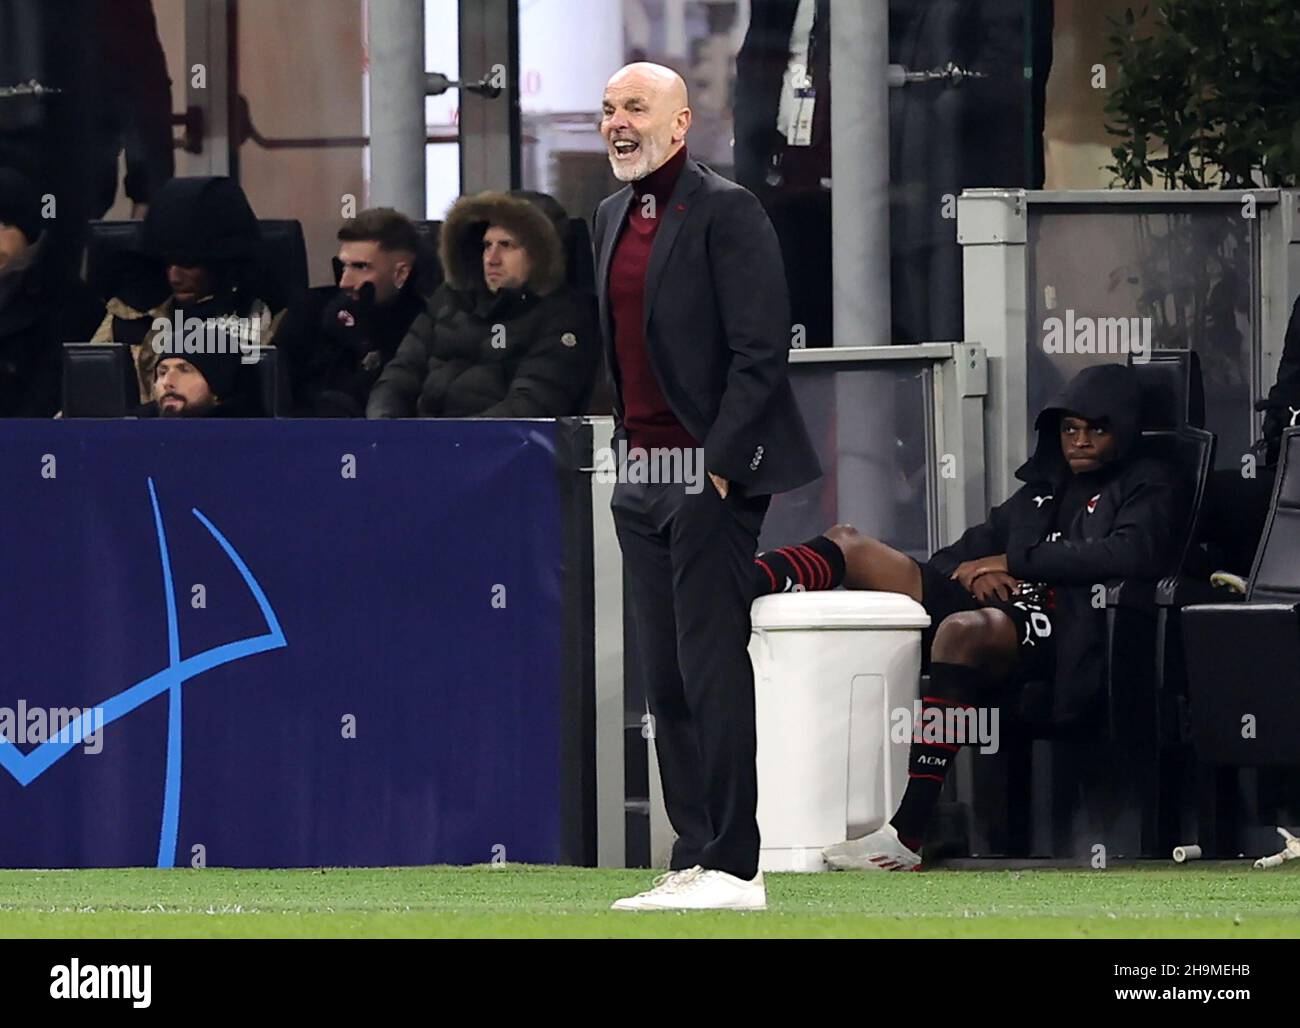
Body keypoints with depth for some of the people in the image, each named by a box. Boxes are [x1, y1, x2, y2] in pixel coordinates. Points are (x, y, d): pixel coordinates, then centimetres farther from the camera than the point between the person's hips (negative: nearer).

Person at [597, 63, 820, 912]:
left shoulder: (726, 211, -10)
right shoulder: (614, 216, 16)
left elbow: (760, 351, -14)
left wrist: (718, 463, -17)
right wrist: (624, 449, 12)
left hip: (712, 473, -8)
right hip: (644, 475, 8)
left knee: (712, 672, -8)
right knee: (666, 681, 8)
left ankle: (733, 868, -6)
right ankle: (696, 859, 12)